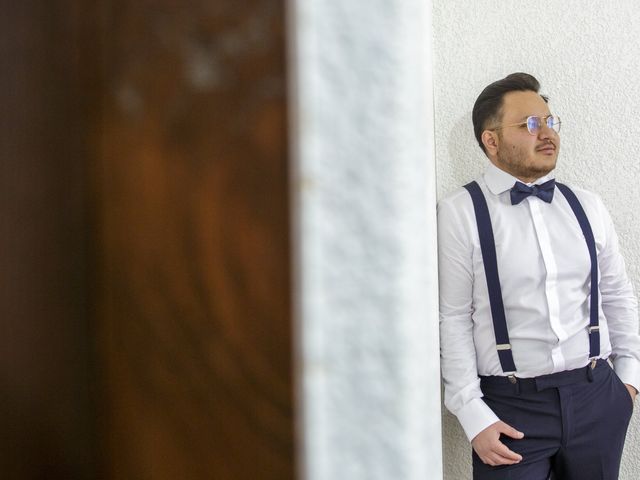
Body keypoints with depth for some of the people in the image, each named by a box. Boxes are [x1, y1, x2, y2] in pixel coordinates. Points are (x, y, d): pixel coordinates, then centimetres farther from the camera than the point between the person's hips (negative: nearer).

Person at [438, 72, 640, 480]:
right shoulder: (459, 213, -8)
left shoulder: (587, 206, 6)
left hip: (598, 397, 4)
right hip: (512, 405, -4)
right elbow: (452, 319, -9)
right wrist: (473, 414, -11)